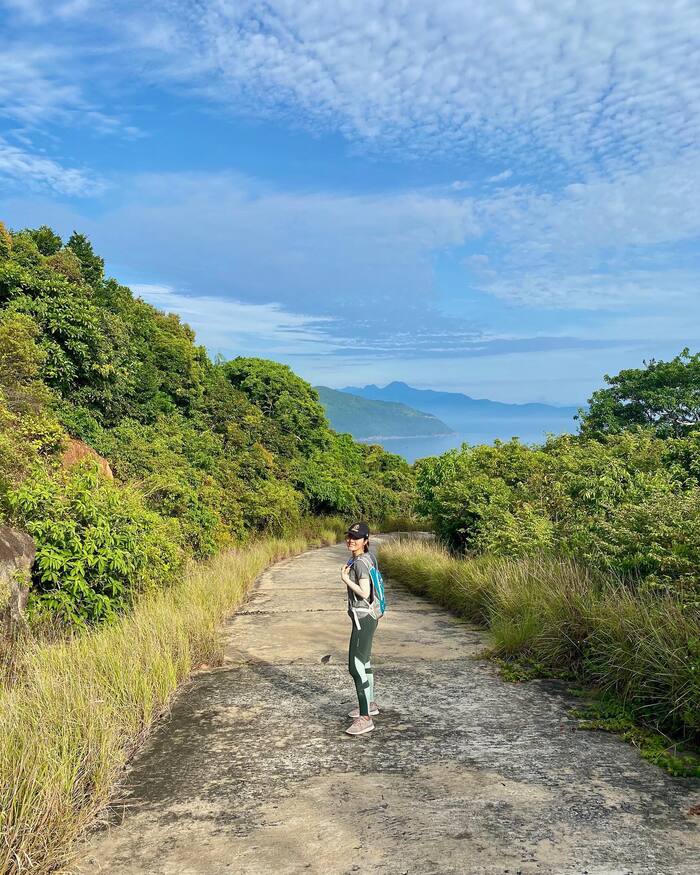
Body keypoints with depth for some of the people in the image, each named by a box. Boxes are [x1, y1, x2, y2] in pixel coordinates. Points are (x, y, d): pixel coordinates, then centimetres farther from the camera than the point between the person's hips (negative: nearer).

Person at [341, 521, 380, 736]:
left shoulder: (360, 562, -19)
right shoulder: (366, 558, 10)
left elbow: (364, 593, -24)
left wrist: (345, 578, -18)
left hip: (363, 618, -11)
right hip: (365, 617, 11)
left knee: (356, 666, -10)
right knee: (363, 662, 22)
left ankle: (365, 718, -7)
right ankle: (370, 704, 37)